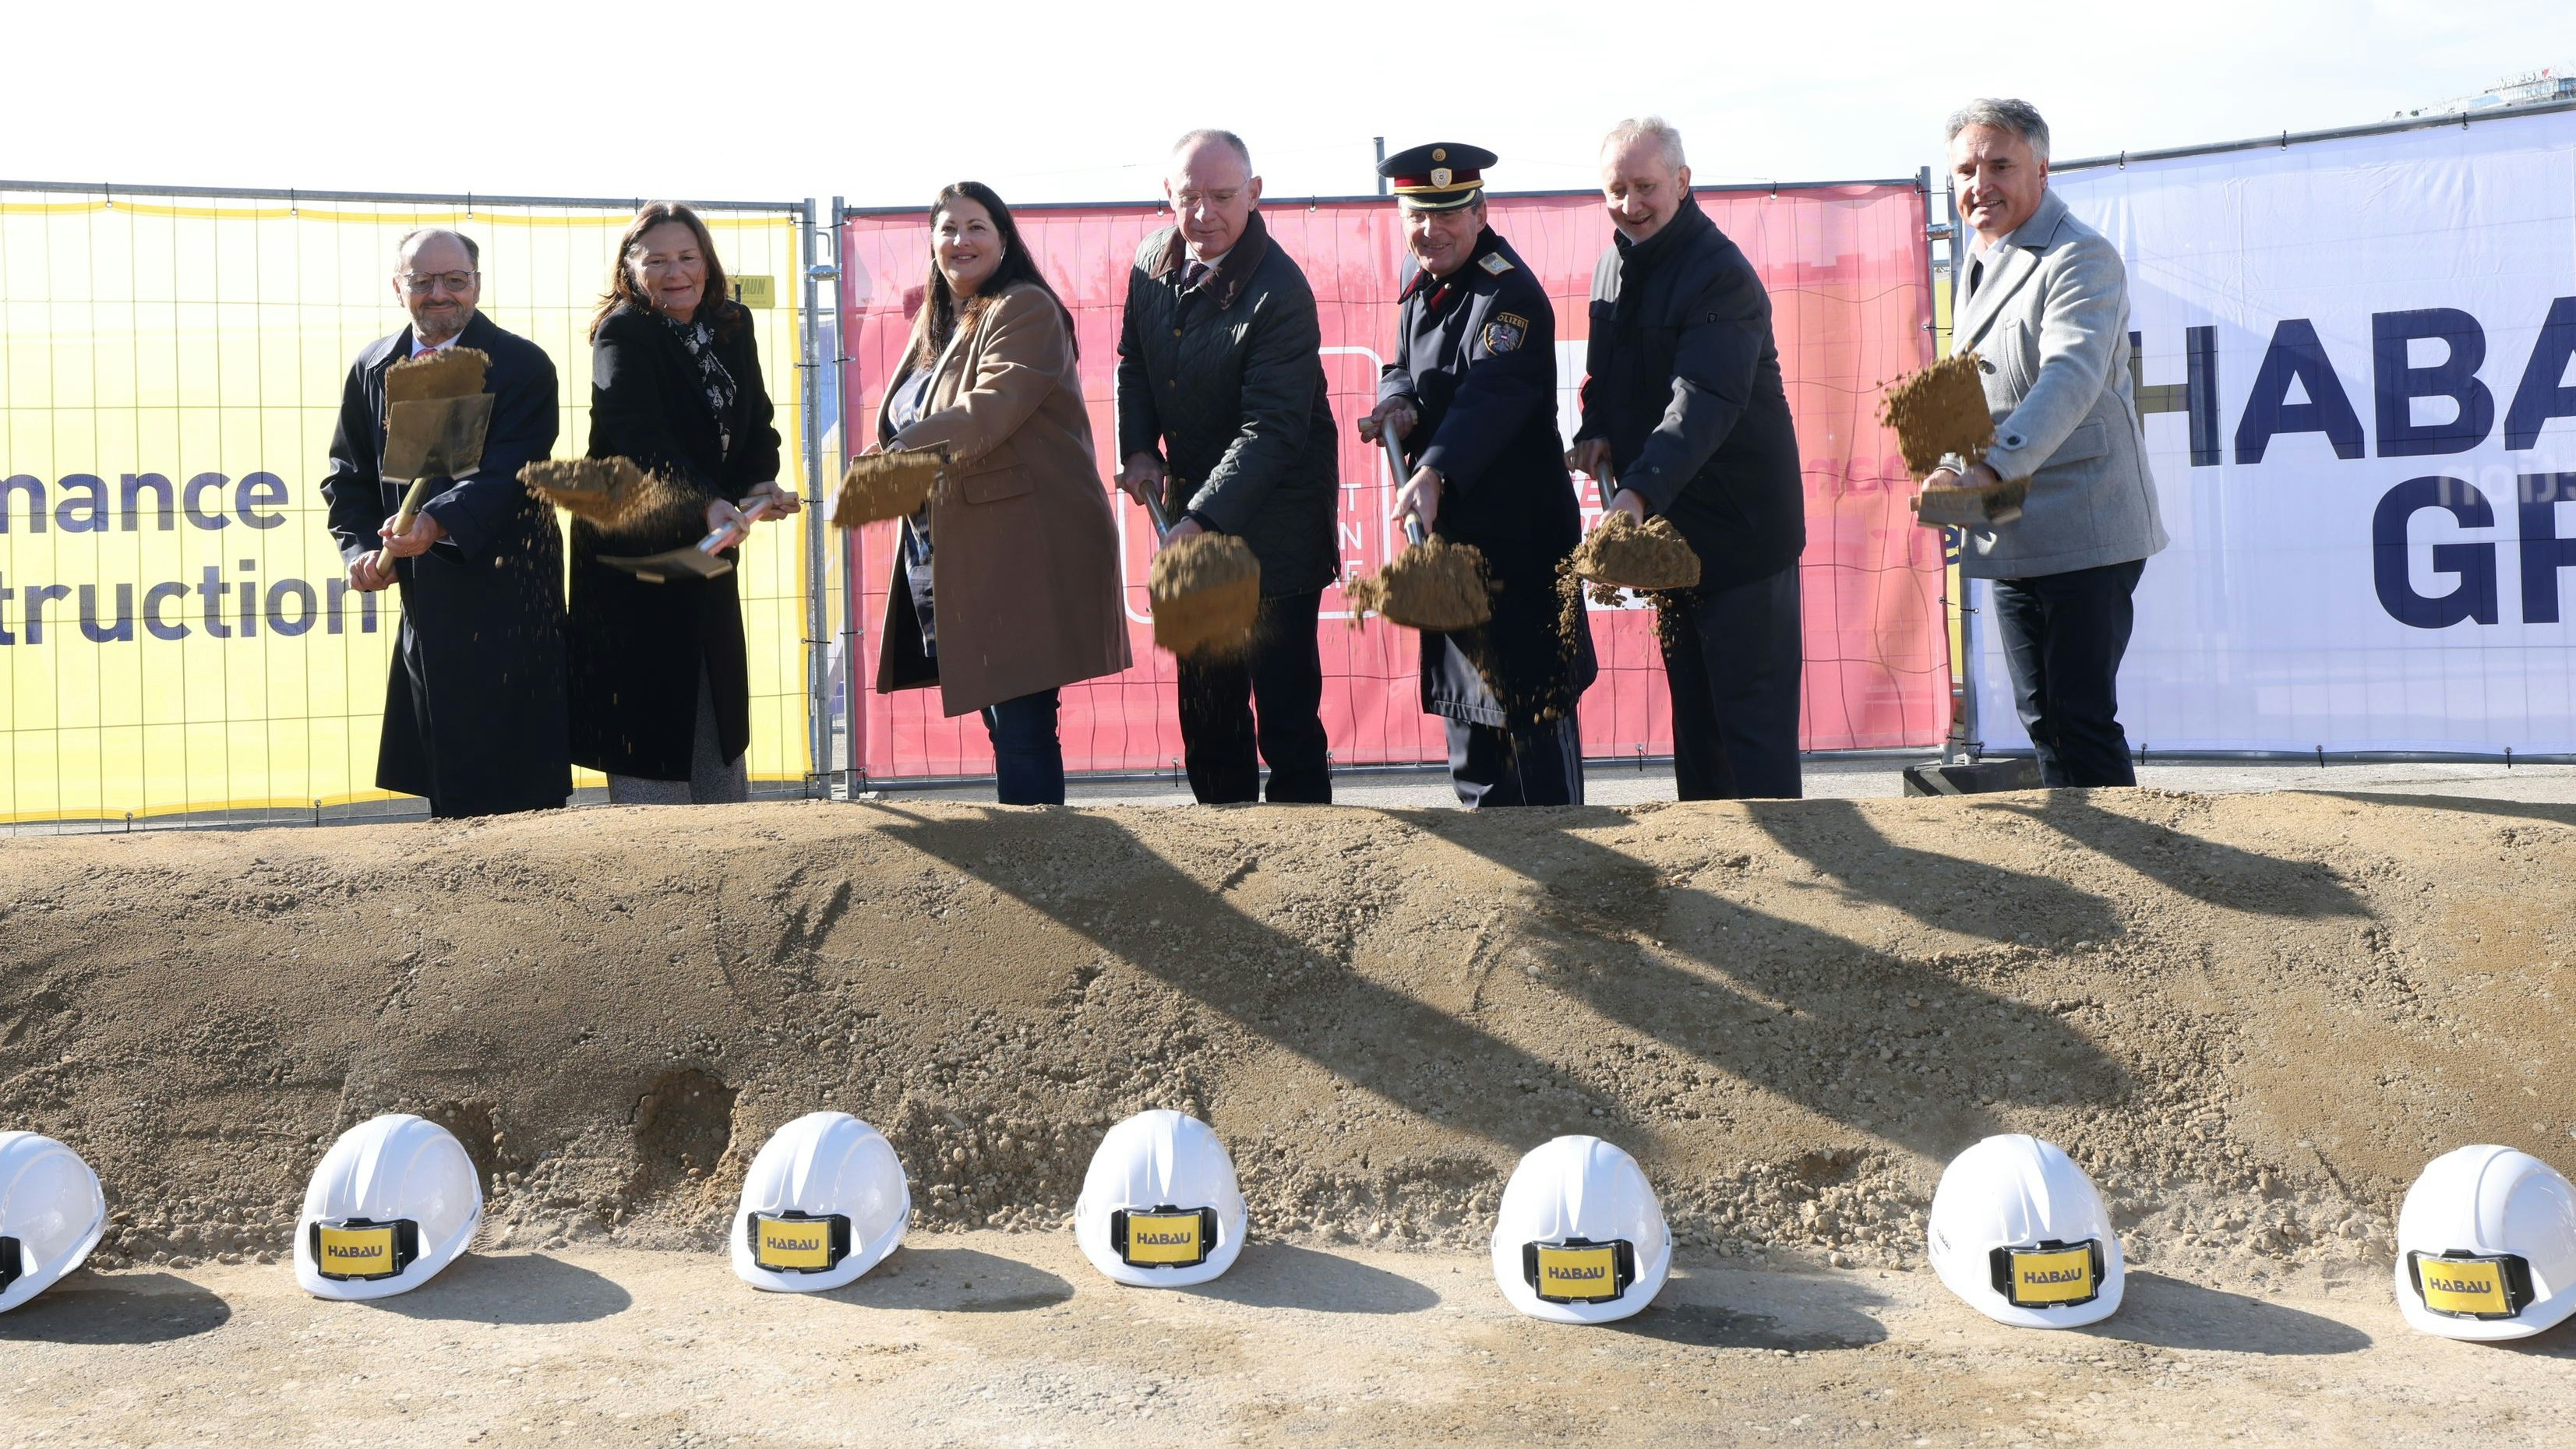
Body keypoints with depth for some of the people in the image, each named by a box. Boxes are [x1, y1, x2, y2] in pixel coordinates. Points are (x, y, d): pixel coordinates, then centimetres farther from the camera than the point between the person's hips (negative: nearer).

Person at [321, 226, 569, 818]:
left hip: (506, 606, -5)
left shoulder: (523, 366, -5)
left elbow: (509, 473, -17)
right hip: (424, 607, 5)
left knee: (518, 793, -4)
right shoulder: (372, 368, 12)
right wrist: (360, 547, -4)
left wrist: (439, 523, -34)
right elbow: (347, 476, 14)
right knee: (444, 791, 9)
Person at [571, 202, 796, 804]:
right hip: (635, 551, -7)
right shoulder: (622, 335, -14)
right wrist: (706, 505, -45)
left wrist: (759, 485, -18)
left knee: (721, 727, 16)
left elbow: (756, 426, 4)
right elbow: (641, 441, -29)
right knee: (651, 733, -4)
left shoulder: (732, 327, 6)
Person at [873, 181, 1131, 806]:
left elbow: (993, 405, -23)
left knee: (1021, 725, -11)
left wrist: (902, 453, -34)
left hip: (1024, 552, -9)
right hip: (960, 556, 9)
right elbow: (906, 434, 25)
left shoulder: (1024, 310, -6)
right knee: (1004, 724, 12)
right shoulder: (937, 324, 21)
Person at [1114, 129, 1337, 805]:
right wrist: (1140, 450, 3)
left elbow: (1271, 430, -25)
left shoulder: (1280, 293, -21)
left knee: (1285, 706, -4)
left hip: (1274, 525, -7)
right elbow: (1133, 363, 18)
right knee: (1206, 704, 15)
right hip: (1191, 509, 7)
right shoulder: (1153, 262, 3)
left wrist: (1203, 520, -32)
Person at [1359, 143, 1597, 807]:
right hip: (1450, 525, 9)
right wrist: (1399, 404, -11)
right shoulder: (1422, 277, 9)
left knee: (1532, 697, -3)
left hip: (1520, 533, -9)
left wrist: (1434, 475, -48)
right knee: (1464, 685, 16)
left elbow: (1490, 396, -32)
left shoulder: (1509, 294, -19)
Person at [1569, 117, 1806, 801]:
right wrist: (1595, 431, -2)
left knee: (1753, 712, -5)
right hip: (1663, 521, 8)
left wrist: (1641, 490, -42)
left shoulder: (1721, 275, -19)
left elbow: (1704, 403, -31)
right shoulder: (1613, 267, 9)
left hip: (1740, 527, -8)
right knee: (1691, 710, 15)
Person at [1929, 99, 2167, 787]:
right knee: (2042, 720, 11)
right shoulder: (1980, 262, 17)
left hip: (2083, 532, -8)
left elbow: (2070, 378, -26)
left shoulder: (2082, 257, -10)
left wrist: (1991, 468, -38)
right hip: (2011, 539, 8)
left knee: (2082, 718, -7)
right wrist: (1951, 471, 3)